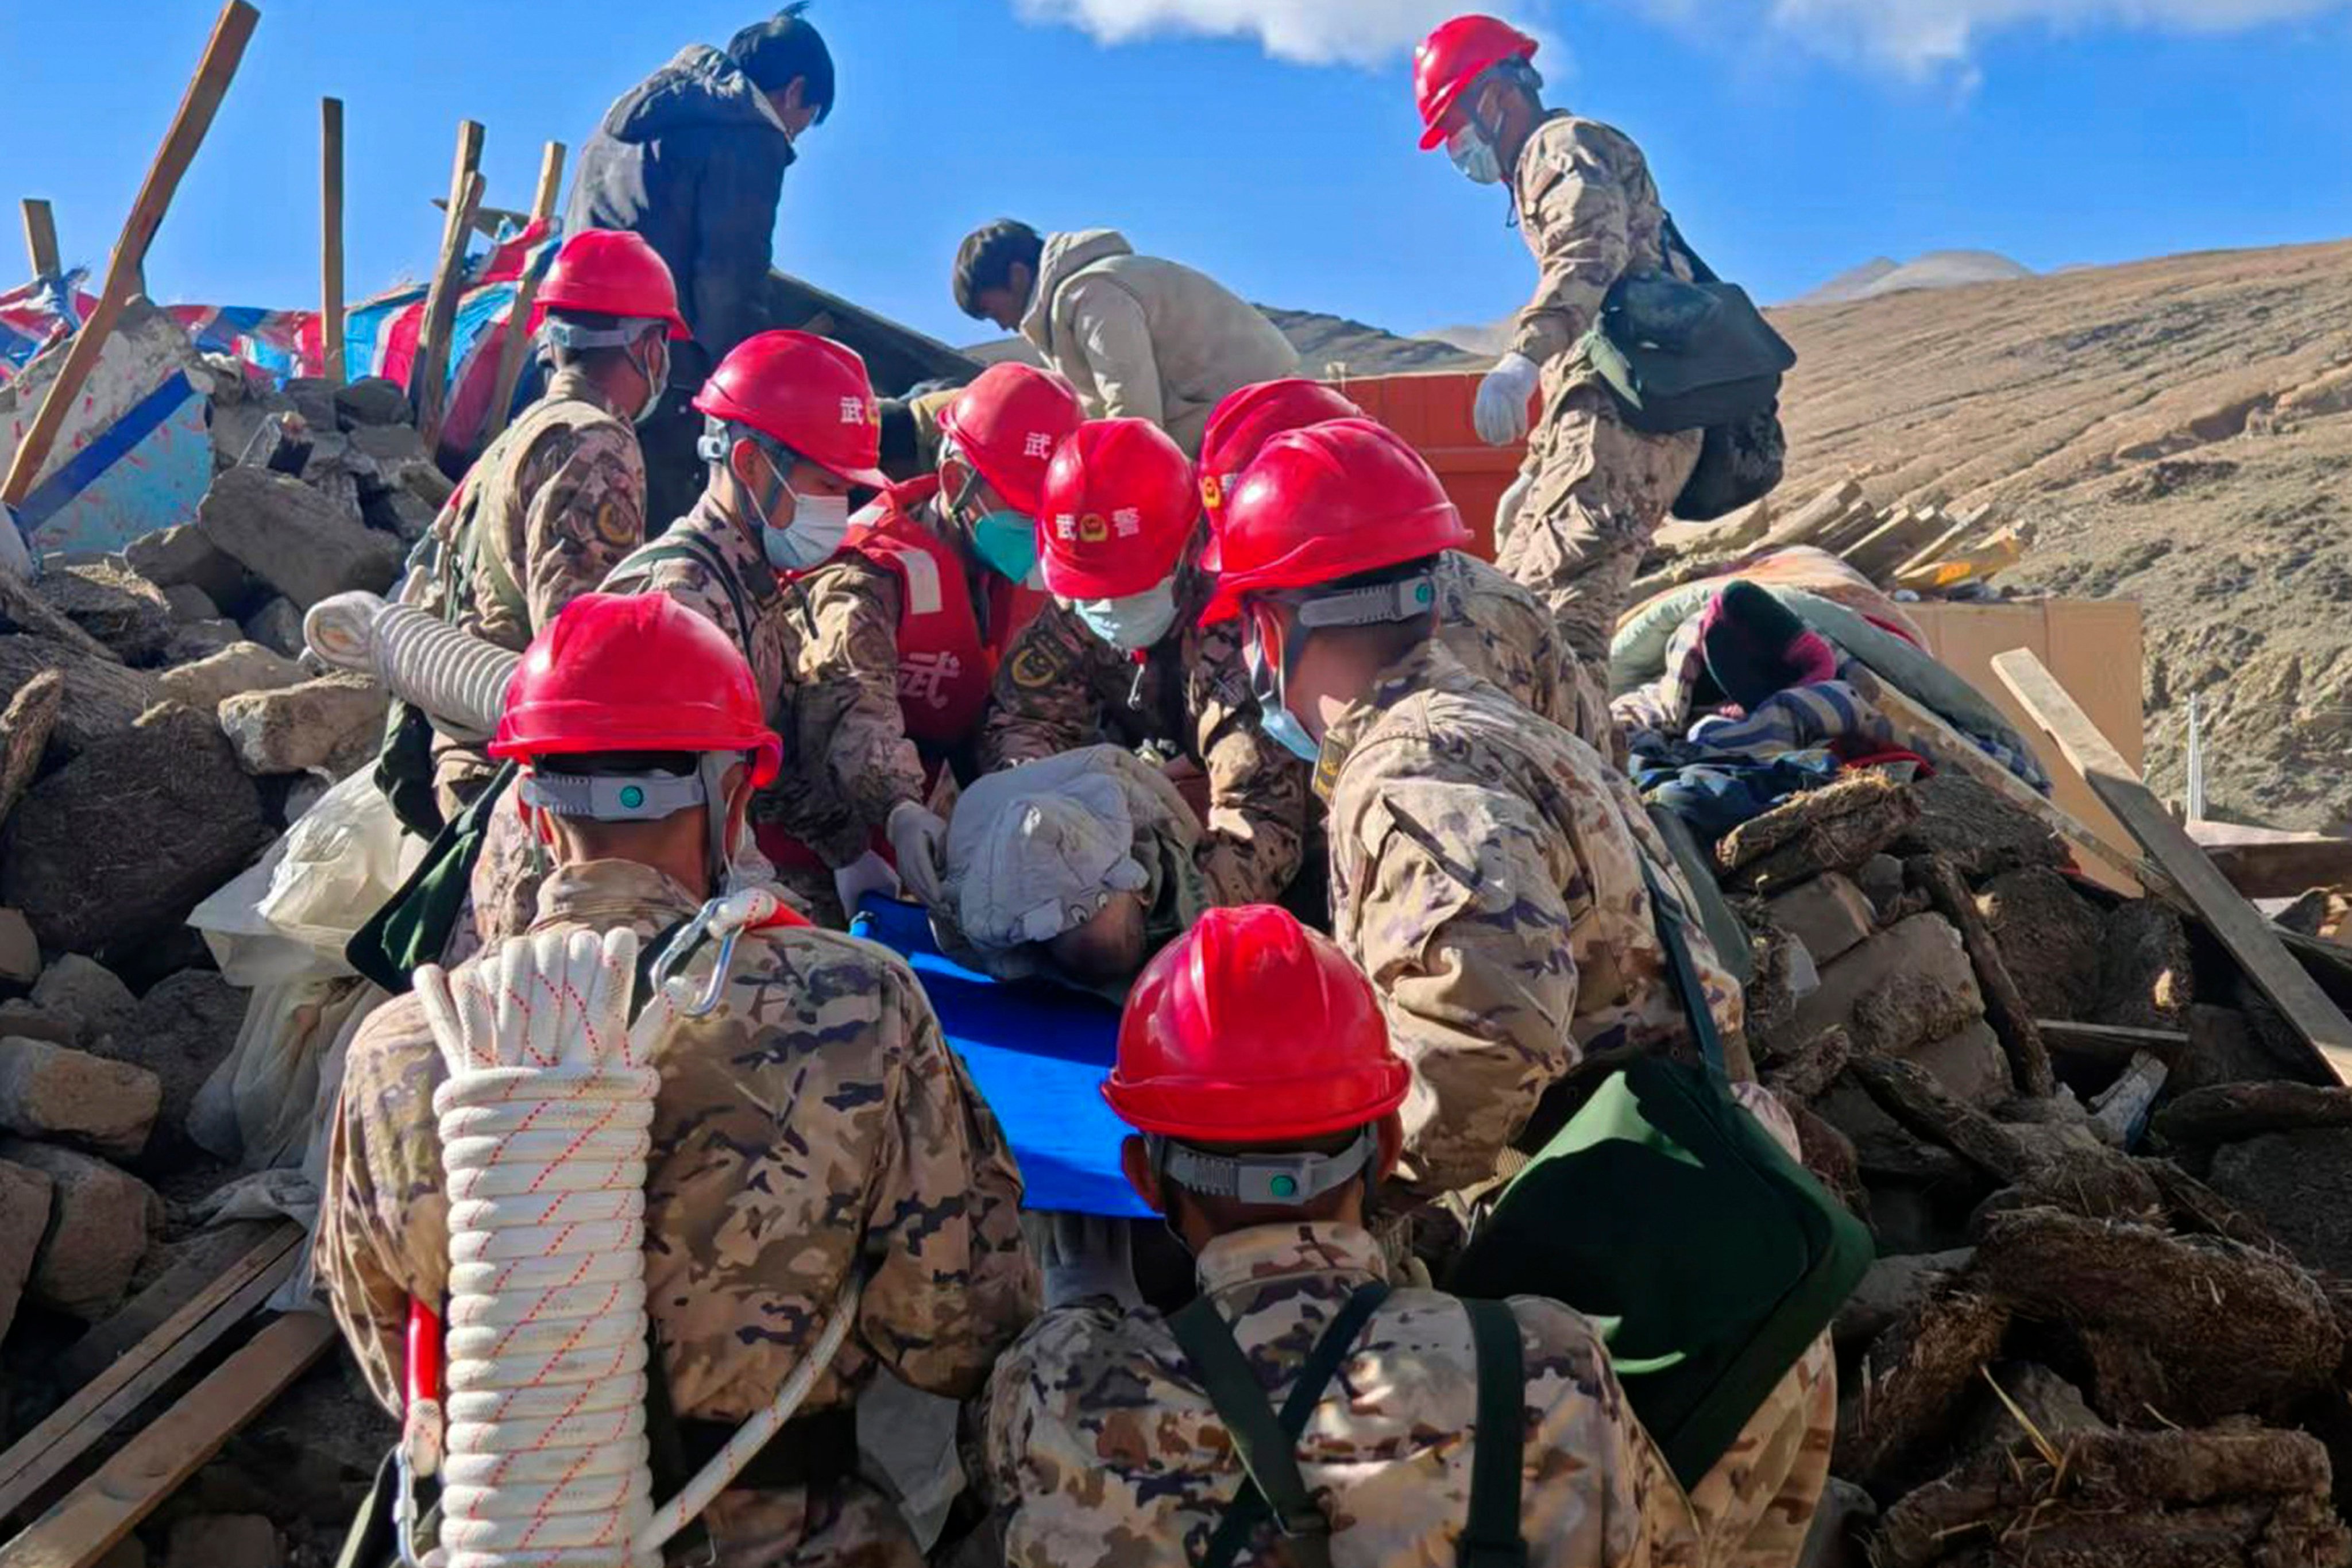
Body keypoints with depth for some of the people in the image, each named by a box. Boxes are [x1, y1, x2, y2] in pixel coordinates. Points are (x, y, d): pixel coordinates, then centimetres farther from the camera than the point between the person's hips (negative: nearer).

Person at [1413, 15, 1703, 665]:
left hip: (1624, 411, -11)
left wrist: (1523, 355, -37)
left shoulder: (1561, 146, 2)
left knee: (1558, 611, -25)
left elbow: (1592, 254, -22)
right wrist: (1537, 471, 33)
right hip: (1606, 411, 11)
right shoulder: (1547, 168, 34)